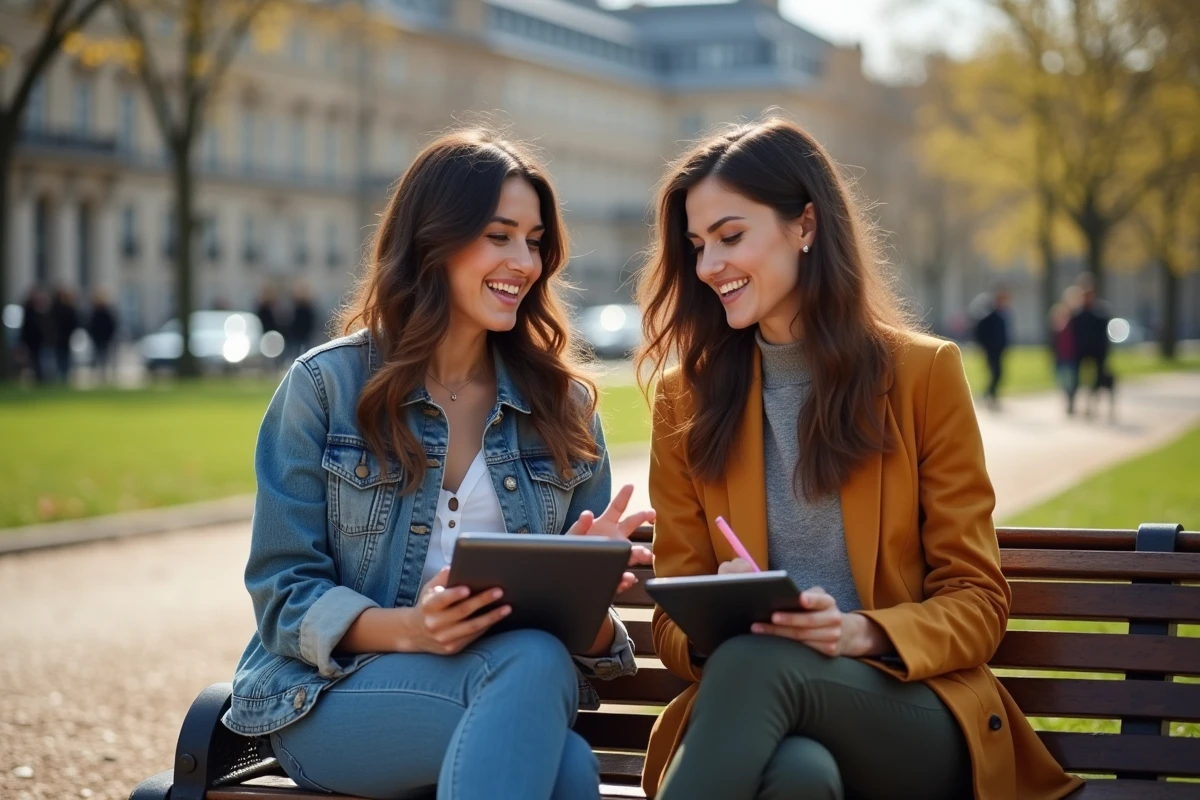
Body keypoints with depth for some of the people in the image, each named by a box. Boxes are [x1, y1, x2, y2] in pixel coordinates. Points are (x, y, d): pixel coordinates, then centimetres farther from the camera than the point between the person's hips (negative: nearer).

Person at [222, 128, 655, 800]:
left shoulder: (563, 404, 10)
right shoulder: (326, 386, 1)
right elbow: (284, 591, -3)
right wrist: (407, 629, -21)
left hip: (513, 673, 4)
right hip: (335, 693, -4)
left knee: (538, 663, -35)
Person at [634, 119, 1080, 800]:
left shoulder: (924, 373, 5)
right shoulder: (685, 396, 11)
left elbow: (977, 603, 3)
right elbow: (673, 619, 10)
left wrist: (861, 634, -17)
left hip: (918, 728, 0)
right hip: (743, 707, 1)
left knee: (758, 664, -35)